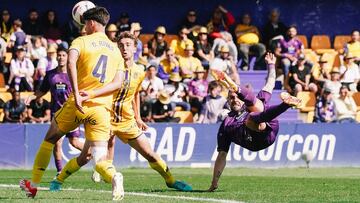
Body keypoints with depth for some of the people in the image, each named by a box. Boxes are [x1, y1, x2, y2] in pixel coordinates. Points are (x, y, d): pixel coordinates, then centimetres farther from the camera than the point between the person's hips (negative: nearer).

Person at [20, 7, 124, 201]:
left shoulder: (82, 41, 2)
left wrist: (76, 93, -24)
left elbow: (71, 62, -20)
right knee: (99, 160, -2)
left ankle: (33, 184, 28)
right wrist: (95, 93, 3)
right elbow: (117, 83, 6)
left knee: (50, 139, 23)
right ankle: (113, 176, -37)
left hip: (77, 105, -2)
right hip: (102, 108, 2)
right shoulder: (116, 50, 16)